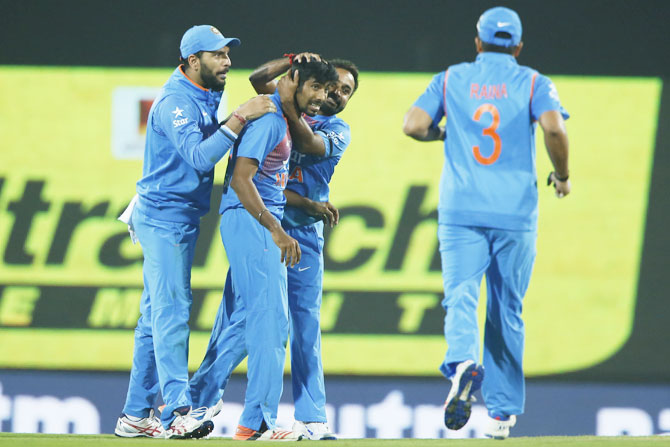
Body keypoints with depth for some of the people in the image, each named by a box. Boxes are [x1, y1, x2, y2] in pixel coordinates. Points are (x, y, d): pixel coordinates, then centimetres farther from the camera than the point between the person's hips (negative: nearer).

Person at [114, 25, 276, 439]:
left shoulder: (203, 99, 14)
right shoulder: (175, 102, -18)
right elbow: (200, 156, -29)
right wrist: (239, 119, -34)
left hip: (179, 219, 10)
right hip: (165, 216, -10)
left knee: (157, 315, 11)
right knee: (171, 311, -16)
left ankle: (136, 414, 14)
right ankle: (178, 410, -24)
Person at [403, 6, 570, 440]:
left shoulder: (451, 79, 9)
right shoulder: (532, 82, 5)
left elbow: (413, 125, -2)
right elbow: (554, 128, -13)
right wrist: (562, 176, 3)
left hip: (461, 211, 0)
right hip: (515, 213, 0)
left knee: (460, 296, -9)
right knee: (506, 311, 10)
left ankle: (463, 364, -40)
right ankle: (502, 412, 13)